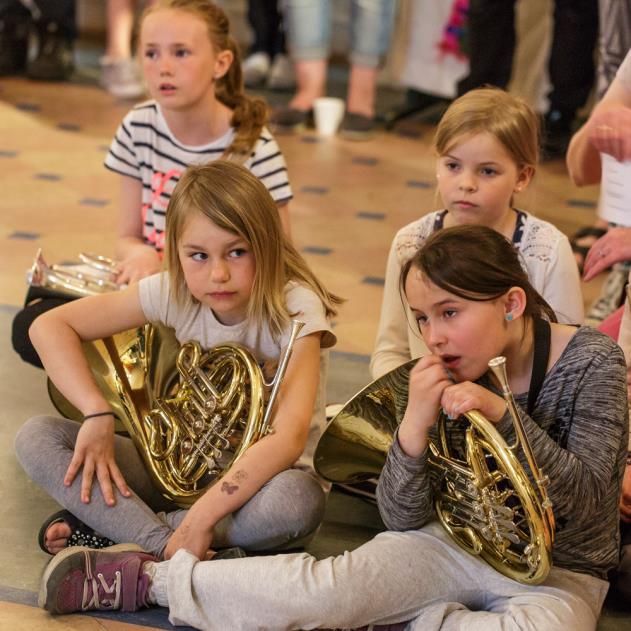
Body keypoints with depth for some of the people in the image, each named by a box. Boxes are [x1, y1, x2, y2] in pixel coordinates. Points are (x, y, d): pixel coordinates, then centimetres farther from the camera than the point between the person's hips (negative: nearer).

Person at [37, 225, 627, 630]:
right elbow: (402, 518, -7)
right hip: (456, 541, 2)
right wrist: (416, 420, -25)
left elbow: (583, 503, -17)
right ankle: (146, 576, -11)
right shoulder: (446, 376, -5)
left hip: (558, 573, -2)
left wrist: (503, 414, -28)